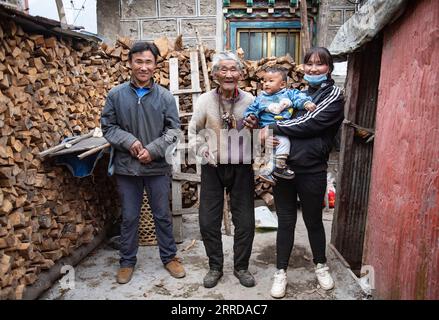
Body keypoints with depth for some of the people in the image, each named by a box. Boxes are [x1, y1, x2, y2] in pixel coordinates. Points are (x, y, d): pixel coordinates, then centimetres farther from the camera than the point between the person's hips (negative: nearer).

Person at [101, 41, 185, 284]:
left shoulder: (165, 96, -2)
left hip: (158, 167, 0)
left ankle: (169, 257, 32)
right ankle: (127, 261, 32)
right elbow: (107, 126, 2)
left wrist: (153, 150, -15)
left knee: (162, 215, 13)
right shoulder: (116, 95, -1)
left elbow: (173, 130, -2)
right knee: (129, 217, 13)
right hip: (126, 167, 1)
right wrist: (128, 141, -15)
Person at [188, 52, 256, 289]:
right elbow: (194, 130, 9)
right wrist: (203, 151, -2)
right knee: (208, 221, 6)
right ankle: (215, 267, 27)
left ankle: (241, 267, 29)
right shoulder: (205, 100, -4)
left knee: (245, 221, 7)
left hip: (242, 168, 0)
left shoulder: (250, 100, -5)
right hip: (212, 168, 1)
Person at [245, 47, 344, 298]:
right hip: (283, 167, 4)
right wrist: (262, 125, -7)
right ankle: (281, 272, 26)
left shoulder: (334, 94, -3)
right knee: (286, 221, 11)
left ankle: (321, 266, 38)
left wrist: (272, 127, -14)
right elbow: (283, 119, 15)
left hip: (312, 171, -3)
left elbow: (309, 124, -16)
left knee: (314, 221, 14)